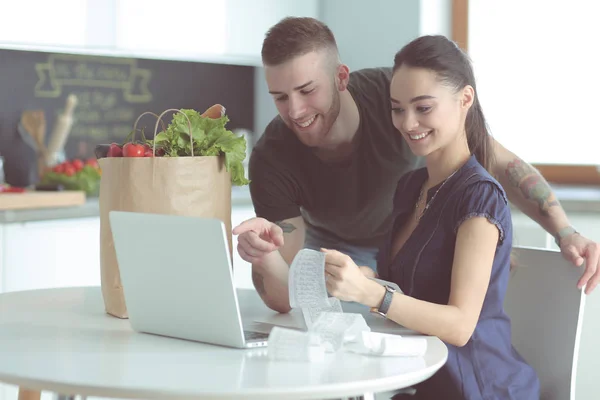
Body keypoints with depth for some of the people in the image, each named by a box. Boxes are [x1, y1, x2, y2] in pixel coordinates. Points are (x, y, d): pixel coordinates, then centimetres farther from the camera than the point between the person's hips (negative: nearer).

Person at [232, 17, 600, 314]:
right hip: (335, 244, 0)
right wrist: (266, 260, -57)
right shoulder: (272, 160, -33)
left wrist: (567, 234, -38)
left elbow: (501, 162, -27)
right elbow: (285, 298, -33)